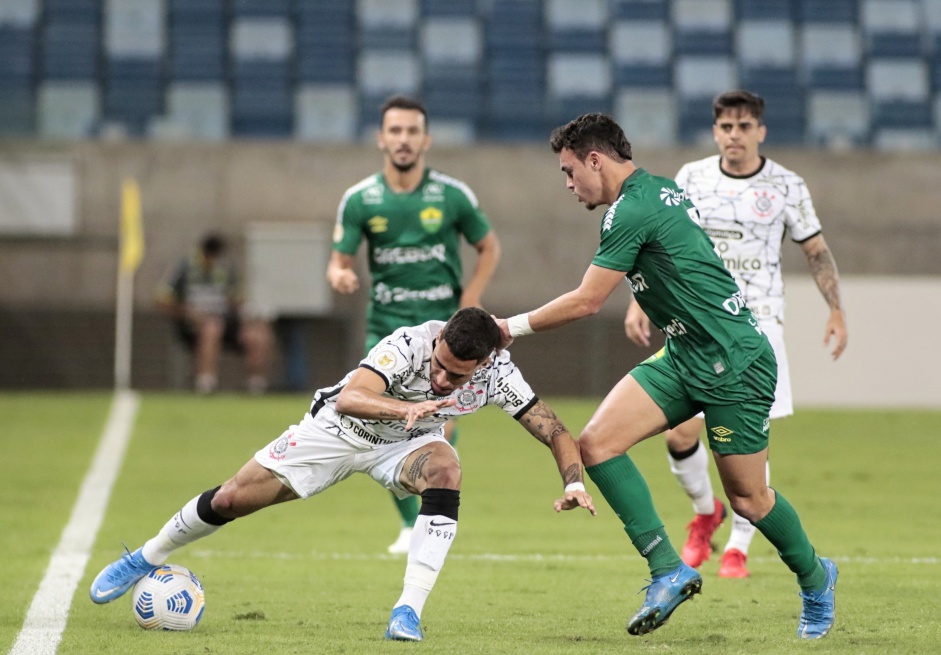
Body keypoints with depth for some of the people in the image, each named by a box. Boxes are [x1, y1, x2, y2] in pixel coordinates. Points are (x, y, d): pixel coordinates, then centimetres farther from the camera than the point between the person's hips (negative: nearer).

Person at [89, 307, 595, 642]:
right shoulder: (410, 344, -37)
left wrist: (574, 483, -37)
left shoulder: (497, 375, -27)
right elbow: (349, 398, -50)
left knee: (445, 471, -34)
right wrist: (406, 408, -67)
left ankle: (409, 611, -29)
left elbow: (556, 433, -19)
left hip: (406, 442, 2)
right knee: (230, 501, -1)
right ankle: (146, 559, 28)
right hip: (340, 427, -2)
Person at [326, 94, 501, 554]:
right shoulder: (359, 200, -2)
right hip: (386, 327, 2)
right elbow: (339, 261, 1)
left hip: (443, 324, -2)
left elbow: (489, 247, 8)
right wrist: (340, 275, -23)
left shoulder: (452, 196, -4)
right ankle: (410, 524, 21)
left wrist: (471, 300, -4)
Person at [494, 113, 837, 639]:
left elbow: (587, 301, -15)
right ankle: (669, 571, -7)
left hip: (734, 363, -10)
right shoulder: (659, 191, 12)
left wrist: (515, 327, -4)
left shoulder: (632, 209, -18)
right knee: (598, 442, -8)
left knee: (747, 497, 2)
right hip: (684, 359, 10)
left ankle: (815, 578, 29)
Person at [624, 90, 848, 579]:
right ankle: (705, 512, 24)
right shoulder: (691, 179, 4)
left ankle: (738, 548, 7)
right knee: (680, 434, -6)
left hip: (757, 324, -2)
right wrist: (639, 303, 1)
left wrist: (836, 310, -1)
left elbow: (816, 250, 8)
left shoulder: (785, 186, 0)